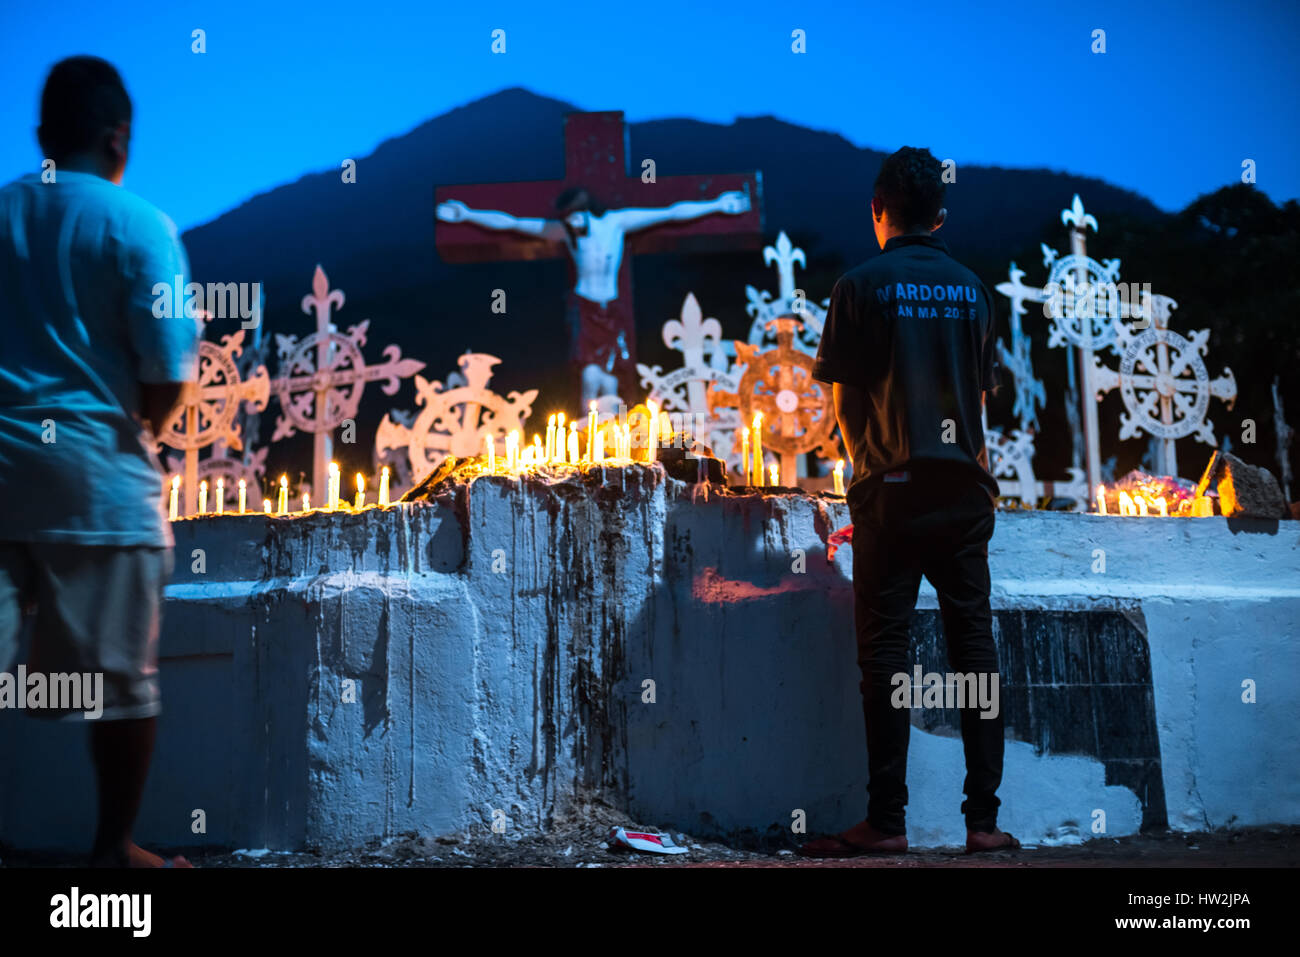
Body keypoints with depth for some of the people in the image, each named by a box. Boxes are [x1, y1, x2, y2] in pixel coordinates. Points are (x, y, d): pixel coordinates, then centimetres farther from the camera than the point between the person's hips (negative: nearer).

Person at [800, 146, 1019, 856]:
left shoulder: (861, 285, -2)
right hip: (964, 487, 4)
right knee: (973, 644, 5)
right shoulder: (971, 288, 10)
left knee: (884, 649, -1)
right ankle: (983, 818, 6)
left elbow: (843, 400, 2)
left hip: (892, 488, -4)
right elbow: (980, 394, 15)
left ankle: (886, 821, -2)